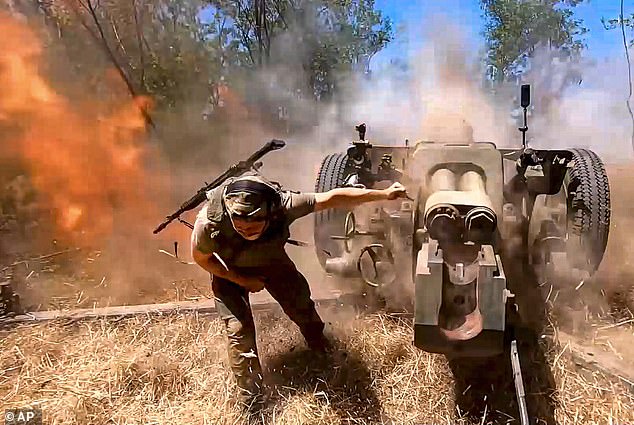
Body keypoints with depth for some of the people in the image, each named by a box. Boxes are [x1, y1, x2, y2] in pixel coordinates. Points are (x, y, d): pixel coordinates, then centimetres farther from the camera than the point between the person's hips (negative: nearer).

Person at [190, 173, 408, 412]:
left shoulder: (282, 205, -39)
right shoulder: (209, 222, -40)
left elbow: (333, 198, -30)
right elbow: (201, 258, -17)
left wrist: (384, 194, -24)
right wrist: (242, 280, -21)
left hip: (271, 259, 2)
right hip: (230, 271, -1)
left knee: (302, 307, 10)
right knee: (238, 331, -10)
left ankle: (325, 355, 44)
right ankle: (251, 403, 14)